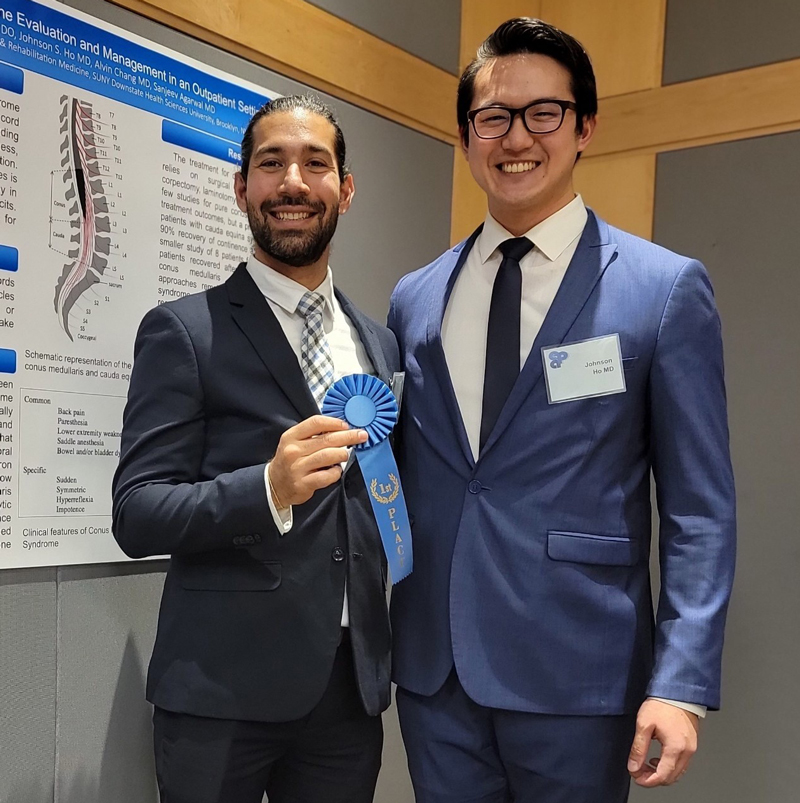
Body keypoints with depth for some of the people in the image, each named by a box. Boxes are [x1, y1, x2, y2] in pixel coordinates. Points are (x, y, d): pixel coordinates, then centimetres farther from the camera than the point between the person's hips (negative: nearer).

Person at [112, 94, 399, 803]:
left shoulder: (380, 345, 10)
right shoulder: (183, 332, -6)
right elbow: (136, 516, -11)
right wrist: (269, 487, -27)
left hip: (352, 689, 5)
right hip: (223, 691, -4)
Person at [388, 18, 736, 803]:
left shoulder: (666, 288, -5)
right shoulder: (413, 298, 6)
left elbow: (698, 509, -6)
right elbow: (399, 478, 12)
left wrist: (681, 682, -12)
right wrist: (376, 635, 8)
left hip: (576, 677, -3)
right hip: (432, 671, 4)